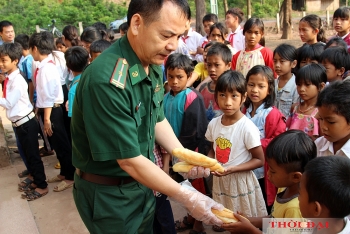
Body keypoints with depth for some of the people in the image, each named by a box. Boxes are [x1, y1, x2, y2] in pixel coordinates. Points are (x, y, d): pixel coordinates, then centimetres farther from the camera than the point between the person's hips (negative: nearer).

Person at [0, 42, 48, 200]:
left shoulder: (17, 81, -20)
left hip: (26, 122, -9)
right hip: (19, 123, 9)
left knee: (33, 155, 2)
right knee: (27, 153, 23)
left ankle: (41, 186, 15)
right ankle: (33, 177, 41)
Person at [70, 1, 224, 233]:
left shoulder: (153, 65, -4)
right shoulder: (106, 80, -32)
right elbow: (129, 160, -27)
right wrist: (186, 197, -21)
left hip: (143, 183, 7)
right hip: (109, 194, -7)